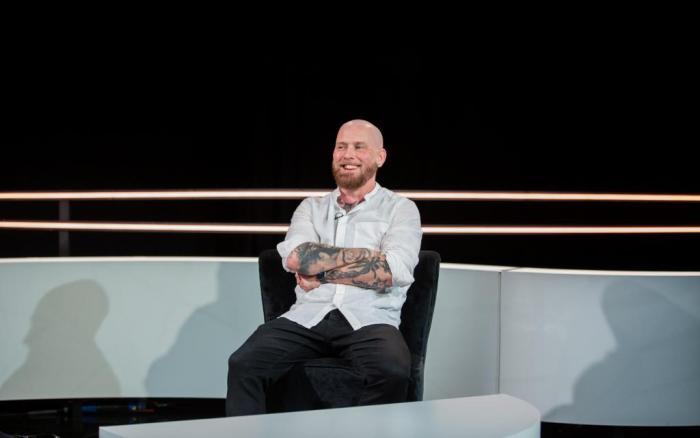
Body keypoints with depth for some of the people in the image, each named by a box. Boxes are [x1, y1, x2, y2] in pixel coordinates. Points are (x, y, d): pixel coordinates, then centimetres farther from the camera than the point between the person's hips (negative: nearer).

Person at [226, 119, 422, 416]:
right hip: (308, 318, 3)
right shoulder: (312, 208, 20)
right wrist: (367, 254, -5)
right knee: (243, 364, -25)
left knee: (393, 372, -36)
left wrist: (322, 271, -4)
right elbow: (294, 257, -1)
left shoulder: (400, 209, 11)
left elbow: (394, 270, -8)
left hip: (368, 321, -2)